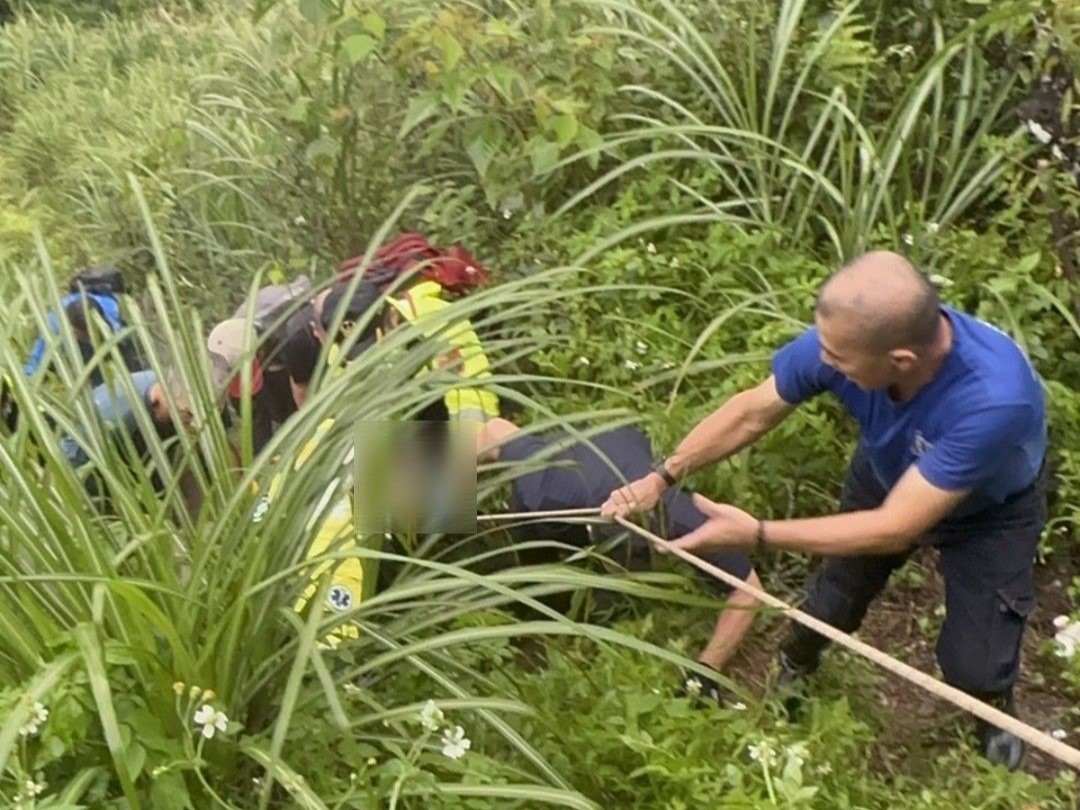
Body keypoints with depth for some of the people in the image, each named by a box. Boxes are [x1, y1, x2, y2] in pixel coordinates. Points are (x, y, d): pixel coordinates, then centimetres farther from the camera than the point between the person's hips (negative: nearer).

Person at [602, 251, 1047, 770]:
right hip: (889, 471, 3)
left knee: (972, 667, -1)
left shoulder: (994, 399, -47)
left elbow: (894, 527, -39)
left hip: (991, 509, -3)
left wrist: (755, 533, -38)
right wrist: (662, 476, -23)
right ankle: (792, 674, 44)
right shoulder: (838, 339, -35)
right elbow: (752, 412, -16)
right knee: (831, 607, 10)